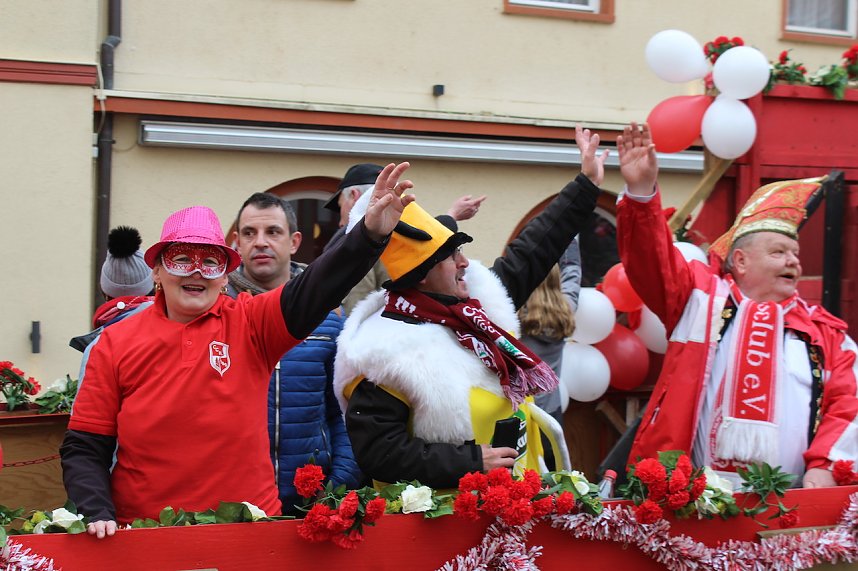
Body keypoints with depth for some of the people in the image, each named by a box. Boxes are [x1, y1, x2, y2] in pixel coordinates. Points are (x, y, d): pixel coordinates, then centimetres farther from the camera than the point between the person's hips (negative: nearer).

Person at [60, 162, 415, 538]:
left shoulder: (250, 323, -3)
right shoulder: (116, 343, -1)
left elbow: (313, 292, -21)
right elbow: (85, 449, 1)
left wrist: (370, 234, -36)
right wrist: (99, 514, -15)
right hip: (143, 534, 0)